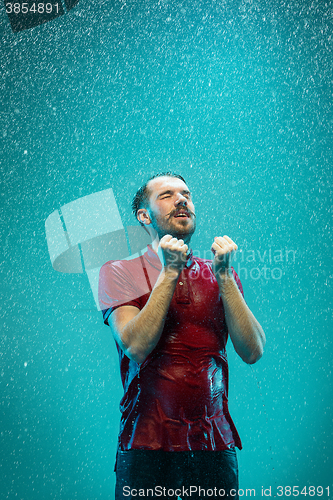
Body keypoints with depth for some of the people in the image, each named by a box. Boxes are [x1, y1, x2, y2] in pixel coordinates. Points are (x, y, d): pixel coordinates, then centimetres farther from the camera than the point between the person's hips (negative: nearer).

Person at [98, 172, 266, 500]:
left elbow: (253, 352, -3)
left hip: (214, 442, 3)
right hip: (146, 443, -2)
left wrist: (223, 276, -10)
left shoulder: (221, 275, 8)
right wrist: (170, 272, -15)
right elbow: (136, 347, -15)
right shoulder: (119, 271, -1)